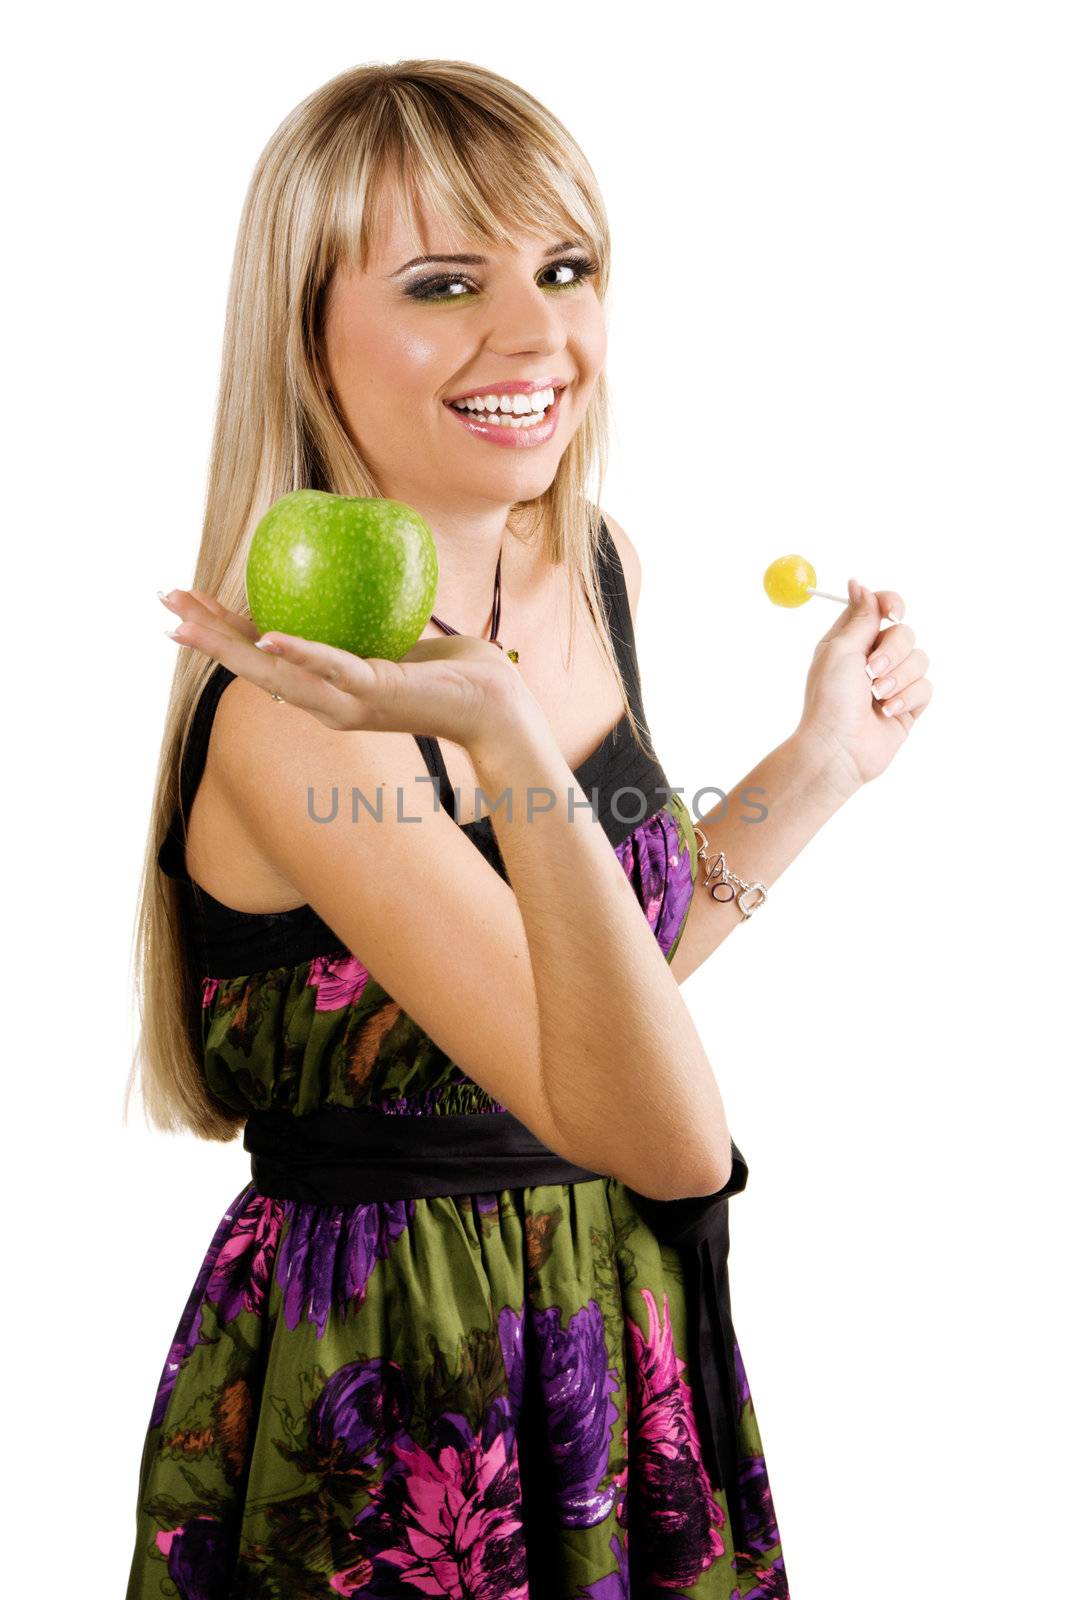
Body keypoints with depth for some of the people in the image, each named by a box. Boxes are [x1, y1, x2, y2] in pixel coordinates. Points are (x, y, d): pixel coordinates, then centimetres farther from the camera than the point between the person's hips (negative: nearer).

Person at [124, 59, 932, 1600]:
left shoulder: (587, 563, -2)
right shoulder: (295, 715, -26)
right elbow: (664, 1137, -31)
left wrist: (823, 760, 7)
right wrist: (504, 736, -42)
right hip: (392, 1406, -7)